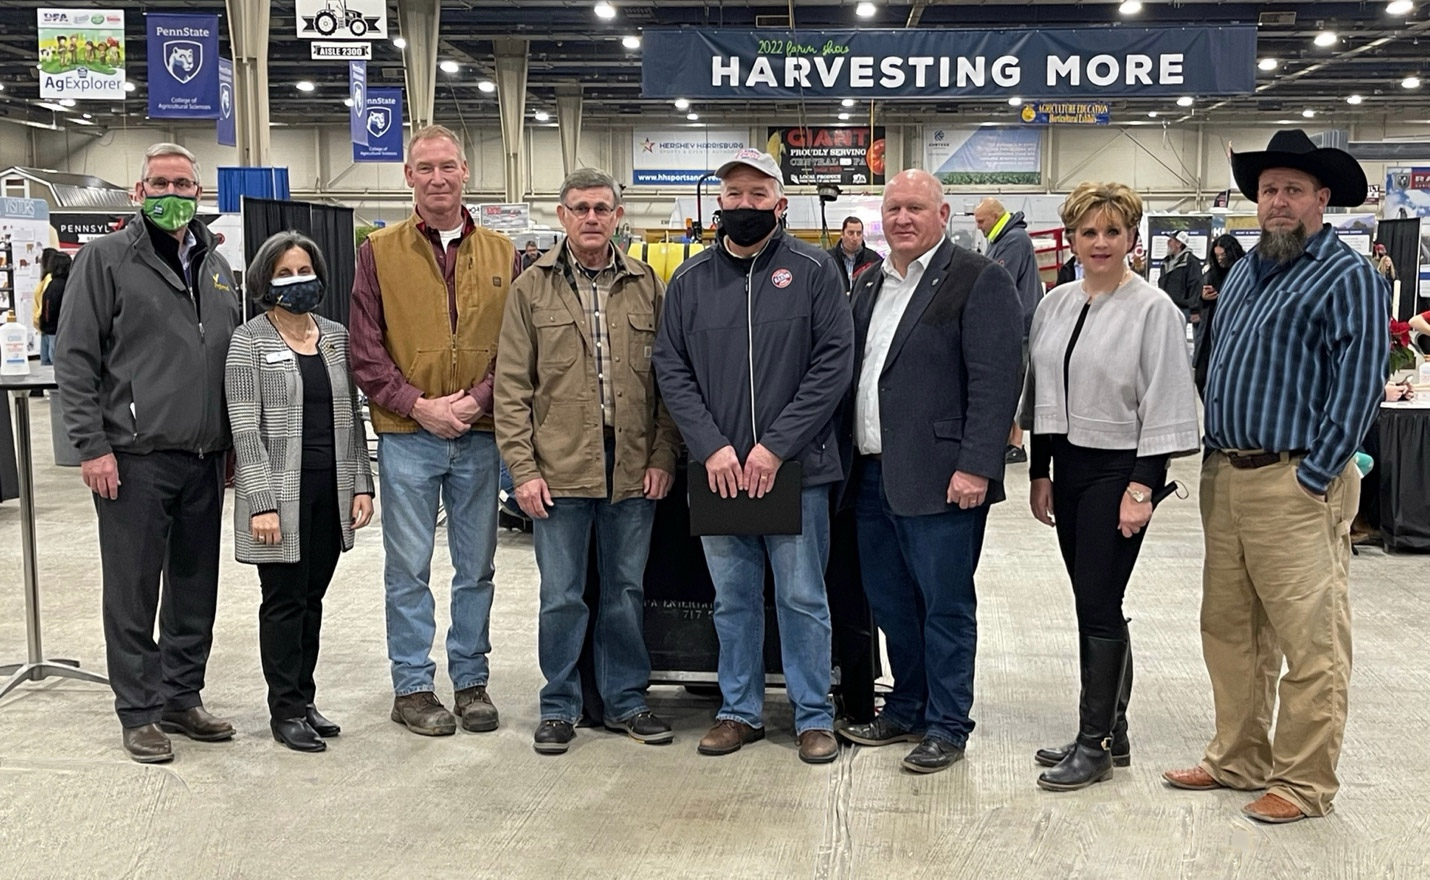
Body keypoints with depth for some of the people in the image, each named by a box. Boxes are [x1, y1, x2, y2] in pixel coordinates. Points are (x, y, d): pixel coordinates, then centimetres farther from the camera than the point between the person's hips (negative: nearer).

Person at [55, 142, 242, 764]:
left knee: (196, 586, 12)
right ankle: (139, 712, 13)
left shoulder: (217, 267, 15)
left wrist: (233, 439, 15)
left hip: (205, 457, 6)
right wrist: (92, 445, -13)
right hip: (134, 457, -5)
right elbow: (74, 358, -6)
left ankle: (182, 697, 25)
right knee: (133, 590, 2)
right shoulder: (106, 258, -2)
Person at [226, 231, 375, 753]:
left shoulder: (336, 337, 10)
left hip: (331, 491, 4)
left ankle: (303, 699, 22)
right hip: (281, 493, -4)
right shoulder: (250, 341, -4)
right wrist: (262, 502, -15)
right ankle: (286, 711, 13)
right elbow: (245, 428, -9)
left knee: (312, 599, 11)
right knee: (284, 601, 2)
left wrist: (360, 485, 5)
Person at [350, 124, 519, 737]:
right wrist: (418, 405, -11)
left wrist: (475, 400, -11)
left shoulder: (502, 254, 8)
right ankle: (412, 688, 15)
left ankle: (471, 680, 22)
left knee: (476, 567, 10)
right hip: (407, 438, -2)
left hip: (479, 436, 2)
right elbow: (365, 352, -2)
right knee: (409, 569, 4)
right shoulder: (380, 251, 3)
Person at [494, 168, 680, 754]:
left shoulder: (648, 287, 8)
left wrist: (663, 457, -1)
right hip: (560, 470, -2)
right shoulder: (531, 289, 3)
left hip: (634, 470, 2)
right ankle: (559, 707, 20)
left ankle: (625, 700, 26)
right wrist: (523, 469, -6)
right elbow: (512, 388, 0)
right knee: (561, 596, 5)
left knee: (626, 591, 12)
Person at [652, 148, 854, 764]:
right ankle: (740, 711, 26)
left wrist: (776, 446, -14)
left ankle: (814, 716, 19)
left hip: (796, 467, -3)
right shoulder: (691, 279, 7)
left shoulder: (814, 271, -1)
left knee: (802, 597, 5)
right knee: (733, 599, 13)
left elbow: (833, 363, -7)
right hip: (717, 471, 3)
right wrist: (711, 447, -9)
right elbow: (671, 369, 4)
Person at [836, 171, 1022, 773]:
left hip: (938, 479, -7)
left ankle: (947, 725, 15)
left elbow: (995, 381, -14)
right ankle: (906, 710, 30)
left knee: (945, 605, 2)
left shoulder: (979, 280, -7)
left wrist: (975, 467, -20)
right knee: (890, 604, 16)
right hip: (874, 476, 7)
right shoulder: (869, 286, 17)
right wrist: (850, 460, 11)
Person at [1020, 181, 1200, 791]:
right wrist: (1040, 472, 12)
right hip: (1069, 465, 6)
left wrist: (1142, 488, -16)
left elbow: (1163, 405, -12)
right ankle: (1111, 734, 23)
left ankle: (1095, 744, 6)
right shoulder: (1055, 305, 9)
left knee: (1099, 604, -5)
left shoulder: (1152, 310, -9)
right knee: (1094, 603, 12)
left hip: (1119, 467, -6)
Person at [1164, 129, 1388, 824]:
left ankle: (1304, 784, 11)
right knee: (1229, 630, 15)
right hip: (1224, 478, 8)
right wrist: (1215, 459, 13)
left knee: (1310, 642, 0)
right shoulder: (1243, 273, 17)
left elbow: (1358, 388, -12)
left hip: (1296, 484, -8)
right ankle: (1238, 760, 28)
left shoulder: (1349, 278, -6)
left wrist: (1312, 477, -16)